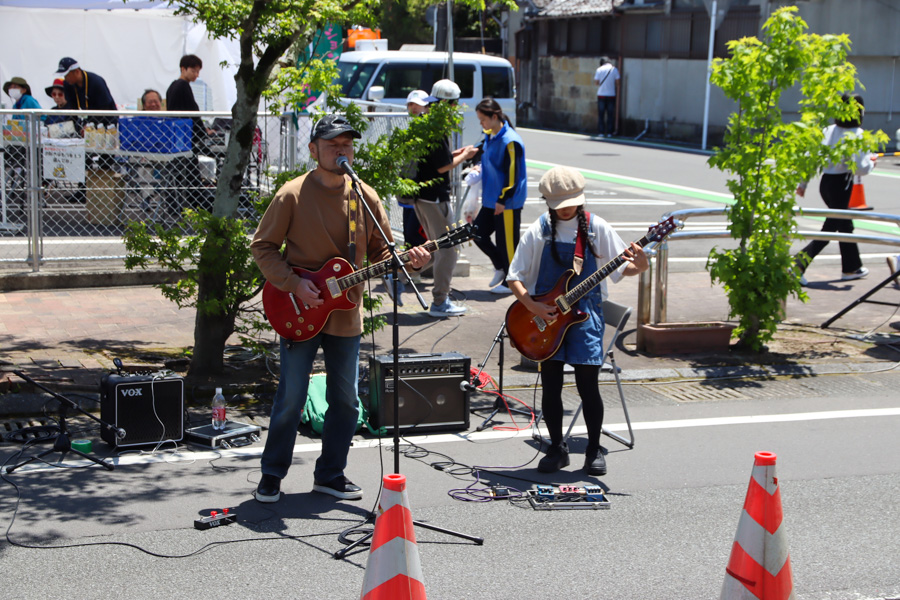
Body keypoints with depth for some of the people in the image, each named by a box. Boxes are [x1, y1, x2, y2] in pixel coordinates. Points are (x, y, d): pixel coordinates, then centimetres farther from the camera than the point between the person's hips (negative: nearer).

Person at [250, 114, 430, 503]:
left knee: (345, 399, 9)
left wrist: (408, 260, -10)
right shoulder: (293, 195, -8)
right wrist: (293, 284, -15)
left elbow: (380, 251, 11)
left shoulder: (366, 198, 4)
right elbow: (262, 245, -4)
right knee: (291, 397, -3)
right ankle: (272, 474, 14)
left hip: (345, 314, 4)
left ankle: (330, 474, 24)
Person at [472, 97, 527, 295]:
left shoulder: (510, 141, -19)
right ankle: (500, 267, 28)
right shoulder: (489, 137, 8)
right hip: (491, 201, 9)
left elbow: (513, 174, -20)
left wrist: (503, 199, -19)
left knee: (507, 243, 0)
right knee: (478, 234, 11)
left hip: (508, 203, -9)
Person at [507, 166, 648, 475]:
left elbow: (623, 266, 2)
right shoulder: (539, 231, -1)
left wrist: (640, 264, -20)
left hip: (585, 314, -1)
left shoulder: (596, 228, 1)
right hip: (547, 315, 1)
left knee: (588, 386, -3)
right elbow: (514, 277, 0)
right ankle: (557, 448, 20)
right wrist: (534, 307, -14)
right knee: (550, 386, 3)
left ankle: (594, 450, 13)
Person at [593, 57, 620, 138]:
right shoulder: (614, 69, -1)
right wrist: (617, 92, 13)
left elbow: (596, 82, -2)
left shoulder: (599, 69, -1)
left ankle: (601, 132, 3)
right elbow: (617, 82, -1)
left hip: (601, 94, 0)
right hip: (611, 94, 0)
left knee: (601, 114, 6)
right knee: (610, 114, 6)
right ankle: (608, 132, 4)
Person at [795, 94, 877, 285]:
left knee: (845, 225, 23)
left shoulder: (828, 130, 5)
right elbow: (861, 168, -18)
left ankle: (851, 268, 35)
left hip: (825, 183, 7)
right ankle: (797, 267, -16)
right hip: (841, 185, -7)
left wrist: (803, 182, 9)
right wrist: (871, 162, 4)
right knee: (829, 230, -3)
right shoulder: (856, 134, -14)